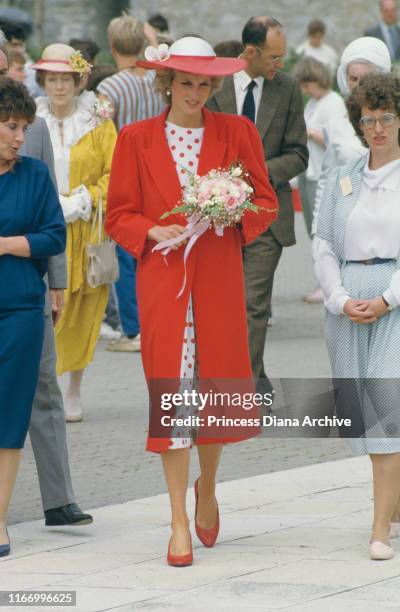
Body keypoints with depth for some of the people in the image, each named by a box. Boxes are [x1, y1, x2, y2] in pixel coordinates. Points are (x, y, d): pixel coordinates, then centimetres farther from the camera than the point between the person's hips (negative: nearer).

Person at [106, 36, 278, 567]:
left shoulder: (237, 133, 6)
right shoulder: (136, 139, 5)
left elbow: (265, 204, 9)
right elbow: (119, 216, 7)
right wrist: (154, 232, -11)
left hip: (219, 281, 1)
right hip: (162, 279, -1)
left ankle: (207, 486, 31)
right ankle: (180, 522, 2)